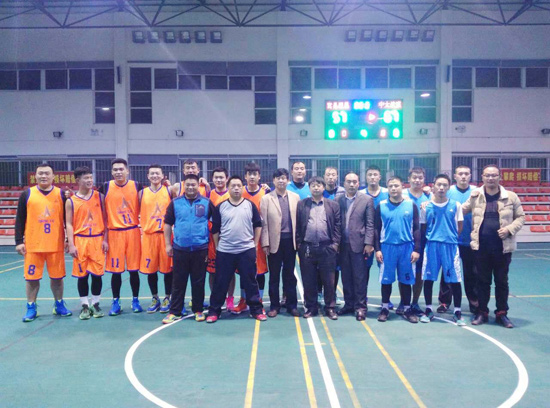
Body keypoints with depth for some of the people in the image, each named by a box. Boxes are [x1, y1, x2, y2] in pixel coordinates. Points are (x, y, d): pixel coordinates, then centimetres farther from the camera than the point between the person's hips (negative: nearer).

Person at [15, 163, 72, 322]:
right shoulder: (27, 194, 3)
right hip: (33, 245, 0)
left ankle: (59, 305, 25)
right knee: (32, 277, 7)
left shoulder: (61, 194, 3)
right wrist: (19, 241, -2)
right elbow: (20, 220, 4)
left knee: (57, 276, 9)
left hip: (56, 244, 0)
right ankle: (31, 308, 20)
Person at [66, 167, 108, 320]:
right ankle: (85, 306, 16)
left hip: (97, 239, 0)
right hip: (80, 240, 0)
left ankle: (95, 304, 17)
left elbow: (105, 219, 5)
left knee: (97, 273, 4)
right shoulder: (71, 201, 2)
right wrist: (71, 244, -6)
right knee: (82, 275, 5)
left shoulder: (99, 197, 4)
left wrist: (105, 239, -2)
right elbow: (69, 224, 2)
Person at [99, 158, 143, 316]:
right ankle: (116, 302, 18)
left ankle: (135, 300, 19)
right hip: (114, 233, 0)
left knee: (134, 269, 6)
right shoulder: (105, 187, 1)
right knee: (115, 270, 5)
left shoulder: (136, 186, 2)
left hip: (133, 232, 0)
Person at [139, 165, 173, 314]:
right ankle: (155, 298, 23)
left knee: (167, 268, 4)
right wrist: (141, 230, 4)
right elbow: (138, 213, 10)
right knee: (150, 268, 7)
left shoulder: (169, 191, 3)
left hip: (166, 234, -1)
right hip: (148, 234, 2)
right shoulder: (142, 193, 7)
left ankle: (167, 298, 19)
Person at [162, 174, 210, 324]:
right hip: (180, 249, 1)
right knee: (178, 282, 8)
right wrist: (167, 244, 1)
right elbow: (168, 223, 6)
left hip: (201, 249, -1)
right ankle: (175, 312, 18)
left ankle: (198, 310, 22)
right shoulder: (175, 203, 2)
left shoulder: (207, 203, 0)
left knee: (198, 282, 9)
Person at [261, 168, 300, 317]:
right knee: (274, 275, 8)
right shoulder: (266, 198, 1)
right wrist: (265, 243, -7)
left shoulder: (295, 197, 6)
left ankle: (292, 305, 20)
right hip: (274, 241, -1)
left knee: (290, 274, 10)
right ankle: (274, 305, 19)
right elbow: (264, 223, -3)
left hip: (290, 240, 2)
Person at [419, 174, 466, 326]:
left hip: (450, 245, 0)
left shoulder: (455, 205, 2)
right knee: (428, 278, 5)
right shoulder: (426, 206, 2)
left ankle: (457, 312, 15)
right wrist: (432, 236, 3)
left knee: (454, 279, 1)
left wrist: (451, 237, 4)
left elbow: (459, 226, 9)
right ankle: (429, 309, 20)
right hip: (431, 245, 1)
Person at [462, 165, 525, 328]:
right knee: (483, 281, 9)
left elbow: (521, 217, 6)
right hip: (481, 247, 0)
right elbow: (460, 211, 13)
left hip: (503, 247, 0)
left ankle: (502, 313, 23)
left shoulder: (511, 197, 1)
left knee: (502, 281, 10)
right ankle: (482, 312, 21)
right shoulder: (475, 195, 2)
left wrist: (509, 229, -11)